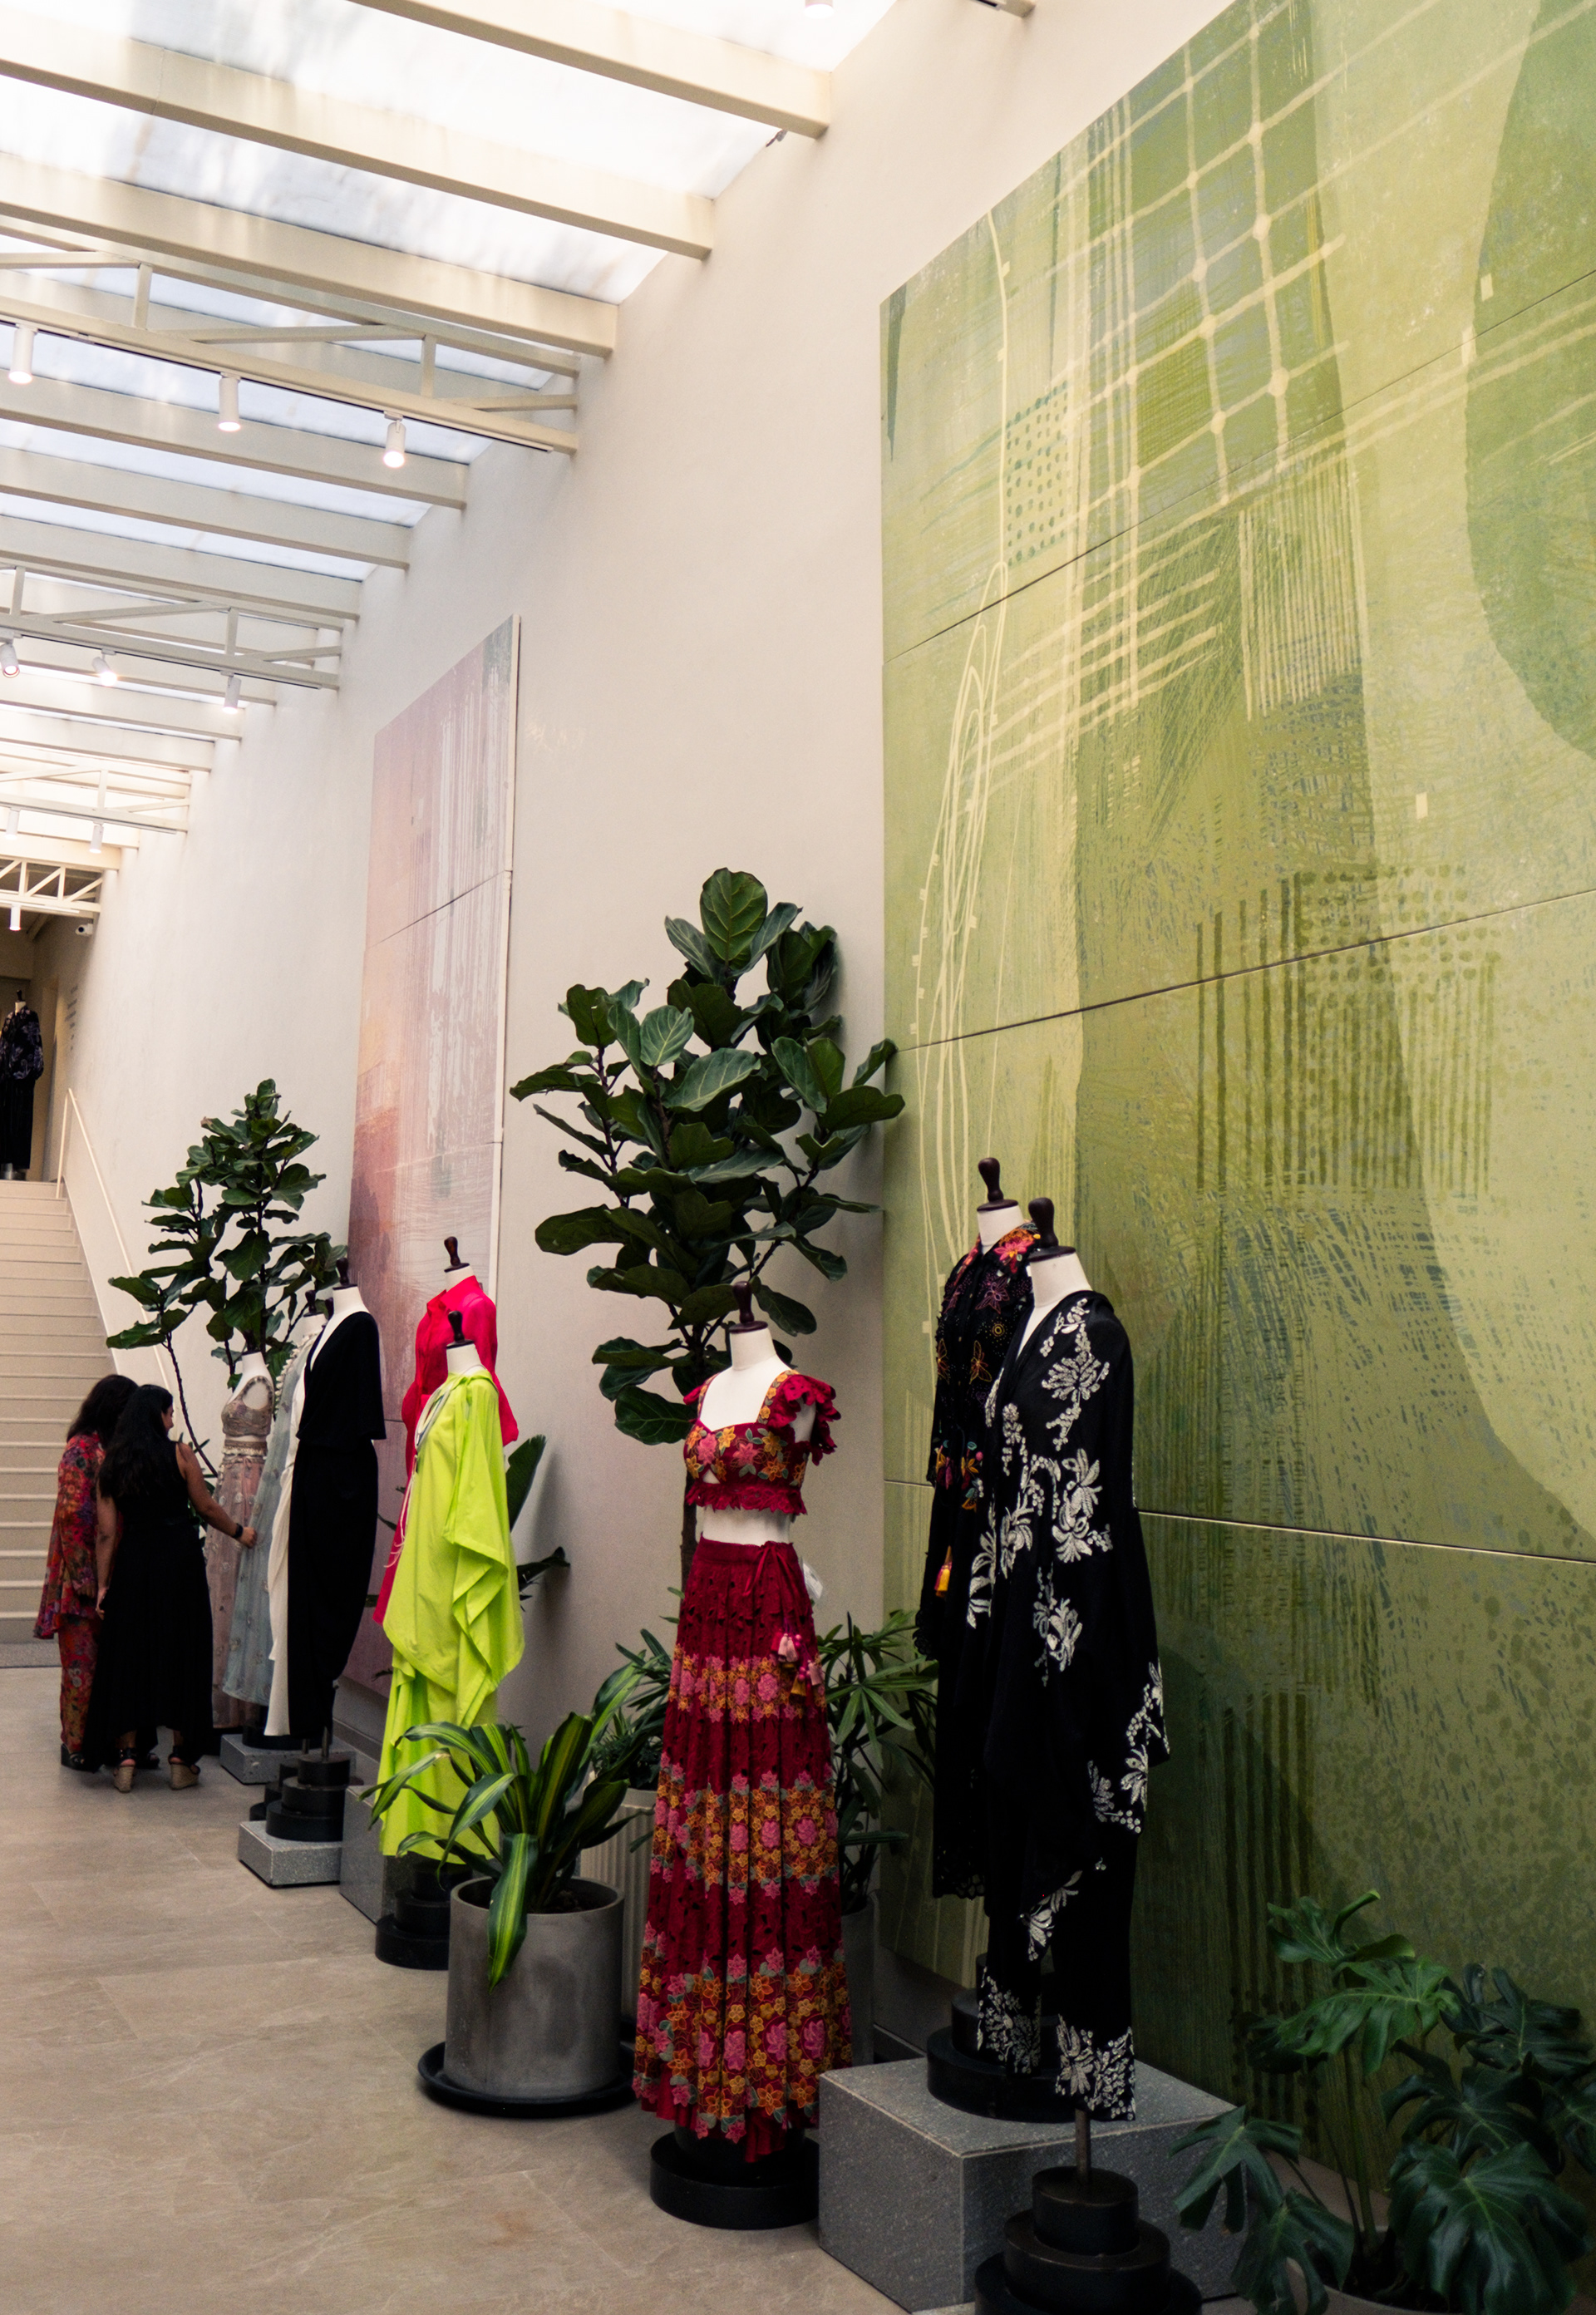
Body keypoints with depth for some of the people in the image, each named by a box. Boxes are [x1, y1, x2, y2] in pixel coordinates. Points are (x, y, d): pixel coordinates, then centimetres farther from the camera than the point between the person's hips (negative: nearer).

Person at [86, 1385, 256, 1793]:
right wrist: (239, 1531, 17)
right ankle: (182, 1761, 10)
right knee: (181, 1653, 6)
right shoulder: (180, 1453, -5)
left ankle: (125, 1758, 8)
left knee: (127, 1656, 10)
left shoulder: (111, 1464, 3)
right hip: (180, 1561, -2)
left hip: (132, 1564, 3)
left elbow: (107, 1532, 2)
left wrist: (103, 1584, 7)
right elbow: (207, 1506, 1)